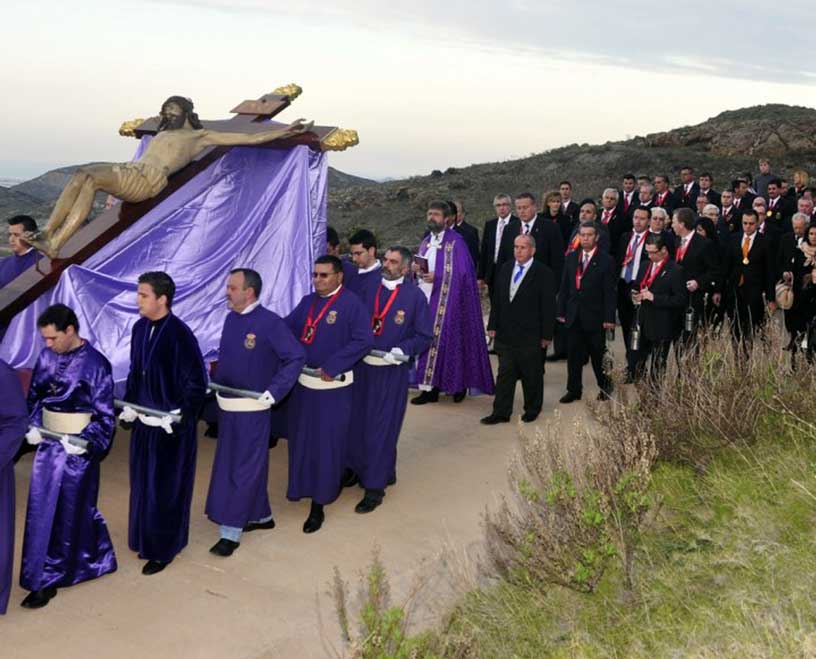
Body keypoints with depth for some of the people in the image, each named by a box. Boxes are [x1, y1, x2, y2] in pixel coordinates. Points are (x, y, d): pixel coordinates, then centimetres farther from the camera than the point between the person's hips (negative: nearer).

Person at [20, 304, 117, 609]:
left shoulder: (96, 364, -16)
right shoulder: (46, 357, 0)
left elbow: (105, 415, -12)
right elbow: (34, 397, 12)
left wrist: (87, 441, -23)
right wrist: (33, 427, -3)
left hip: (78, 448, -5)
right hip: (48, 443, 5)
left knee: (70, 513, 7)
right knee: (41, 511, 10)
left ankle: (47, 580, 19)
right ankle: (43, 576, 28)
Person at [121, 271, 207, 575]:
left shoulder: (180, 334, -20)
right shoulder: (139, 328, 1)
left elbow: (197, 382, -17)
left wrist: (180, 419, -18)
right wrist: (128, 405, 7)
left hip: (170, 425, -7)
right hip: (144, 421, 7)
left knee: (165, 488, 6)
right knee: (143, 483, 17)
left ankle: (163, 549, 21)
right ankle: (147, 539, 35)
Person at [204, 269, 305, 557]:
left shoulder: (269, 322, -17)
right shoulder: (231, 318, 6)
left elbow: (297, 357, -16)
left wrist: (274, 392, -18)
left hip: (251, 409, -8)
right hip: (226, 406, 8)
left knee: (243, 469, 0)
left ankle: (231, 532, 9)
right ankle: (261, 516, 33)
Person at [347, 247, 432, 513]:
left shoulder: (415, 296, -7)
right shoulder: (371, 290, 6)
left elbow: (425, 337, -6)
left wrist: (401, 350, -19)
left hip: (392, 371, -5)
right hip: (363, 367, 5)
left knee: (381, 428, 0)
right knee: (359, 423, 12)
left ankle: (375, 488, 10)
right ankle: (384, 472, 30)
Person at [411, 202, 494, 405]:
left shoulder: (455, 242, -7)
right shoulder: (426, 242, 15)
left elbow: (463, 272, -12)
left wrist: (437, 276, -19)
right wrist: (416, 269, -5)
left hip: (447, 301, -7)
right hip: (426, 298, 7)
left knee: (448, 340, -5)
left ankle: (460, 385, 9)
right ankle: (429, 387, 8)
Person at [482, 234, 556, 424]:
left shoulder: (543, 274, -8)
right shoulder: (505, 269, 9)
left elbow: (548, 307, -8)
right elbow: (497, 300, 13)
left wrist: (546, 335, -9)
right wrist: (493, 325, 8)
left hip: (530, 336, -4)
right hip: (506, 334, 4)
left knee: (531, 375, 8)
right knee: (505, 374, 5)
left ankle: (532, 410, 25)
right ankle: (501, 412, 10)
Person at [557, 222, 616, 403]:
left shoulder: (606, 261, -7)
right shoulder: (571, 258, 7)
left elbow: (609, 292, -8)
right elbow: (564, 286, 10)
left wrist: (609, 318, -11)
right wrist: (561, 311, 6)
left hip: (594, 317, -4)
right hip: (573, 316, 4)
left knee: (598, 354, 7)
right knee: (573, 354, 7)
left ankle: (605, 387, 23)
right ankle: (574, 390, 16)